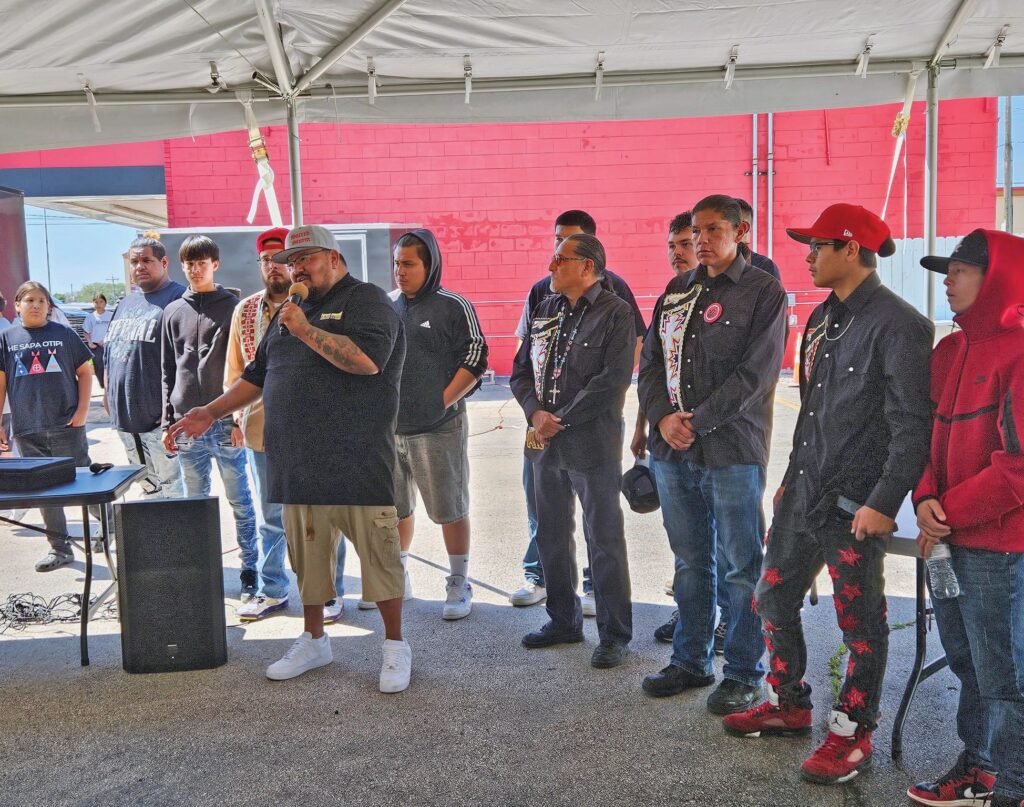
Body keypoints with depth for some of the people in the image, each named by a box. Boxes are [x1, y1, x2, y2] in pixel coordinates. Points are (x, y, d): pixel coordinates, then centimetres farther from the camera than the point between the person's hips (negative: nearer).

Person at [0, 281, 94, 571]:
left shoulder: (63, 333, 3)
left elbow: (84, 372, 5)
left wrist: (83, 410, -5)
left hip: (67, 426, -2)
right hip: (27, 430, 3)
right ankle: (59, 548, 19)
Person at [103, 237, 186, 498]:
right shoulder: (125, 303, 19)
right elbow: (109, 354, 25)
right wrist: (108, 395, 18)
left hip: (159, 418, -8)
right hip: (124, 417, 8)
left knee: (170, 488, -4)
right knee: (148, 487, 16)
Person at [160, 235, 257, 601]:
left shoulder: (233, 307, 1)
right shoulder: (173, 312, 12)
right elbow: (168, 371, 14)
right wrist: (168, 422, 9)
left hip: (225, 422, -4)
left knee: (240, 502, 2)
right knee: (195, 503, 10)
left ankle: (250, 570, 10)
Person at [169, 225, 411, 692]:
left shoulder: (366, 300, -3)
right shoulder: (289, 309, 21)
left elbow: (367, 359, -21)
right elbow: (258, 373, 28)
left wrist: (305, 329, -15)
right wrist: (213, 412, 20)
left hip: (357, 460, -7)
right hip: (298, 461, 7)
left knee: (377, 551, 0)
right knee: (306, 553, 13)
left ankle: (395, 645, 14)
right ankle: (313, 641, 29)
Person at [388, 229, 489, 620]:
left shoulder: (454, 306, -4)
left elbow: (475, 360, -6)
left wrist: (443, 401, -13)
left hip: (437, 429, -5)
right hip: (390, 428, 5)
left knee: (450, 509, 1)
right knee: (395, 508, 15)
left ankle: (459, 585, 15)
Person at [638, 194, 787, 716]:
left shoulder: (763, 292, -3)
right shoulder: (676, 292, 14)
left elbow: (755, 374, -12)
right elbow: (650, 361, 11)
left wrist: (697, 421, -15)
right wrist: (663, 417, -6)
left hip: (732, 451, -5)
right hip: (672, 451, 5)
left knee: (742, 568, 5)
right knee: (690, 563, 15)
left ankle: (744, 673, 18)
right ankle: (690, 660, 29)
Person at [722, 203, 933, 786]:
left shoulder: (897, 324, -13)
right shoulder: (823, 318, 13)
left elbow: (912, 426, -17)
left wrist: (884, 503, -20)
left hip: (855, 506, -9)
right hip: (803, 495, 9)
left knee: (861, 623, 6)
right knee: (775, 600, 16)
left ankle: (853, 733, 22)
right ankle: (790, 705, 35)